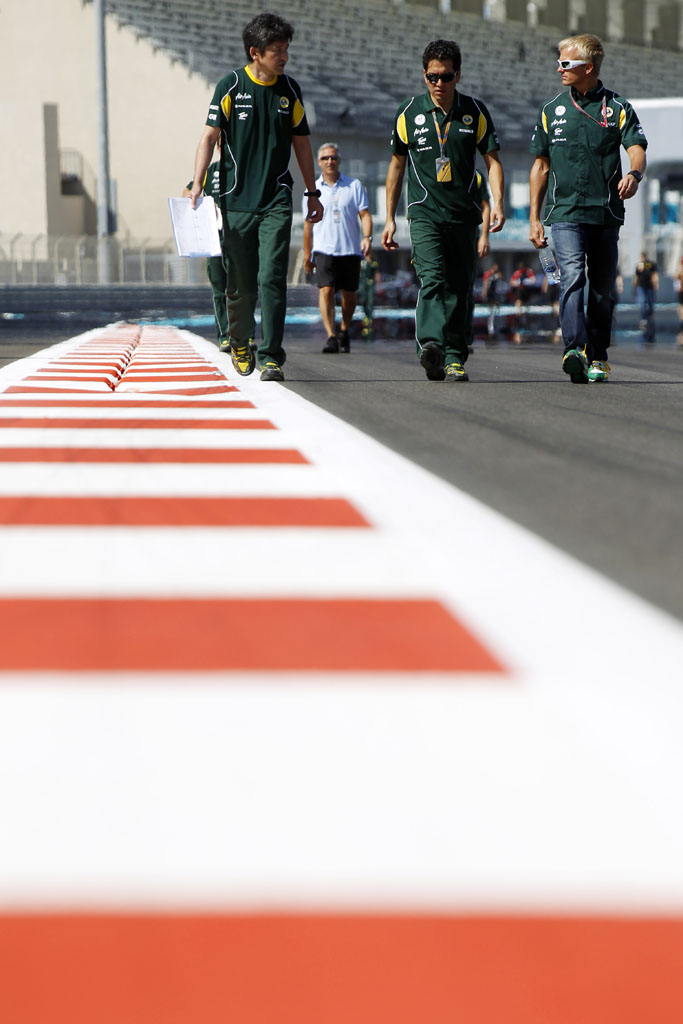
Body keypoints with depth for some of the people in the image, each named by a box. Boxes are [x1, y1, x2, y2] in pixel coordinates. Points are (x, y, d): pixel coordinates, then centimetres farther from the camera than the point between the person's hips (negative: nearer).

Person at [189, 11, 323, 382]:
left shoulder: (289, 90, 8)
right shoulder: (230, 85, -1)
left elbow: (301, 143, 17)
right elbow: (210, 135, 0)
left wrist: (312, 193, 19)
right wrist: (197, 183, -11)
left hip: (276, 199, 1)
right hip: (236, 199, -1)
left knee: (272, 278, -11)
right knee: (241, 282, 6)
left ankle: (271, 356, -11)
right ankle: (239, 342, 31)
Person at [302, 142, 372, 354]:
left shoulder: (354, 186, 7)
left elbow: (364, 214, 4)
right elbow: (308, 225, 14)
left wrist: (367, 237, -14)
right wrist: (307, 255, 13)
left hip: (350, 249, 1)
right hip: (324, 249, -1)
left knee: (349, 295, 5)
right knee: (326, 290, -17)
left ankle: (344, 331, 27)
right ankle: (330, 336, -22)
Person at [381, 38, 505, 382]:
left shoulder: (475, 112, 6)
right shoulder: (409, 113, 5)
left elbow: (492, 160, 9)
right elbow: (397, 165, 14)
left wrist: (497, 203, -7)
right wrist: (389, 218, 12)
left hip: (464, 215, 2)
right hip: (424, 213, -2)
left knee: (459, 289, 4)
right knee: (432, 279, -21)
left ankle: (455, 357, 13)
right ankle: (431, 345, -37)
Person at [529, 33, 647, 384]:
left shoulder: (618, 109, 5)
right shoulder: (551, 111, 11)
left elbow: (637, 150, -7)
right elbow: (540, 166, 15)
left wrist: (633, 174, -32)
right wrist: (534, 218, 11)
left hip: (607, 212, 0)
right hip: (566, 211, 0)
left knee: (603, 288, 6)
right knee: (572, 277, -19)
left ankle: (598, 357, 18)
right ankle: (575, 349, -30)